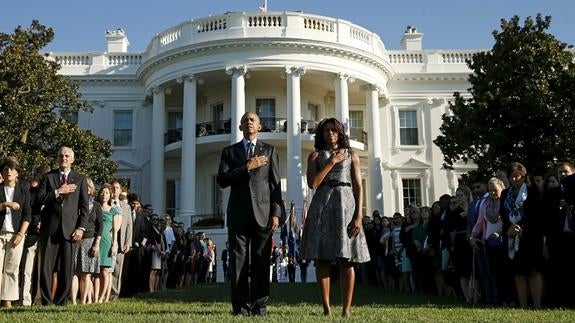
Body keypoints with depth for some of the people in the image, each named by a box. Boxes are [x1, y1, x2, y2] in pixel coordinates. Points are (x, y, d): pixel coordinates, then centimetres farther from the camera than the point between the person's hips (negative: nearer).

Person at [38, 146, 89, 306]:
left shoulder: (80, 179, 11)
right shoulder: (47, 177, 13)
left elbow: (84, 206, 6)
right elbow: (40, 199, 1)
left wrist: (81, 228, -4)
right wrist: (58, 191, -9)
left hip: (70, 228, 0)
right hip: (49, 228, 0)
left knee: (66, 268, -1)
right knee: (46, 267, -1)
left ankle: (61, 302, 7)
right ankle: (46, 302, 6)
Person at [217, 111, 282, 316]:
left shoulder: (269, 151, 13)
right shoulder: (229, 151, 14)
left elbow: (275, 184, 7)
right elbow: (222, 180, 1)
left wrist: (276, 213, -2)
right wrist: (246, 167, -8)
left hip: (262, 213, 0)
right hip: (238, 214, 1)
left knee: (261, 263, -2)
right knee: (239, 262, -1)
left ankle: (260, 307, 2)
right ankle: (241, 307, 2)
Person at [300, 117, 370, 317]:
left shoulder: (351, 155, 13)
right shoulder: (315, 156, 12)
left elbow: (358, 188, 5)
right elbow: (312, 183, -4)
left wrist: (358, 216, -6)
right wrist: (332, 162, -3)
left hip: (345, 205, 0)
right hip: (322, 207, 0)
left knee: (346, 260, -5)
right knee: (322, 259, -3)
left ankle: (346, 309, -3)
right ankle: (326, 308, 1)